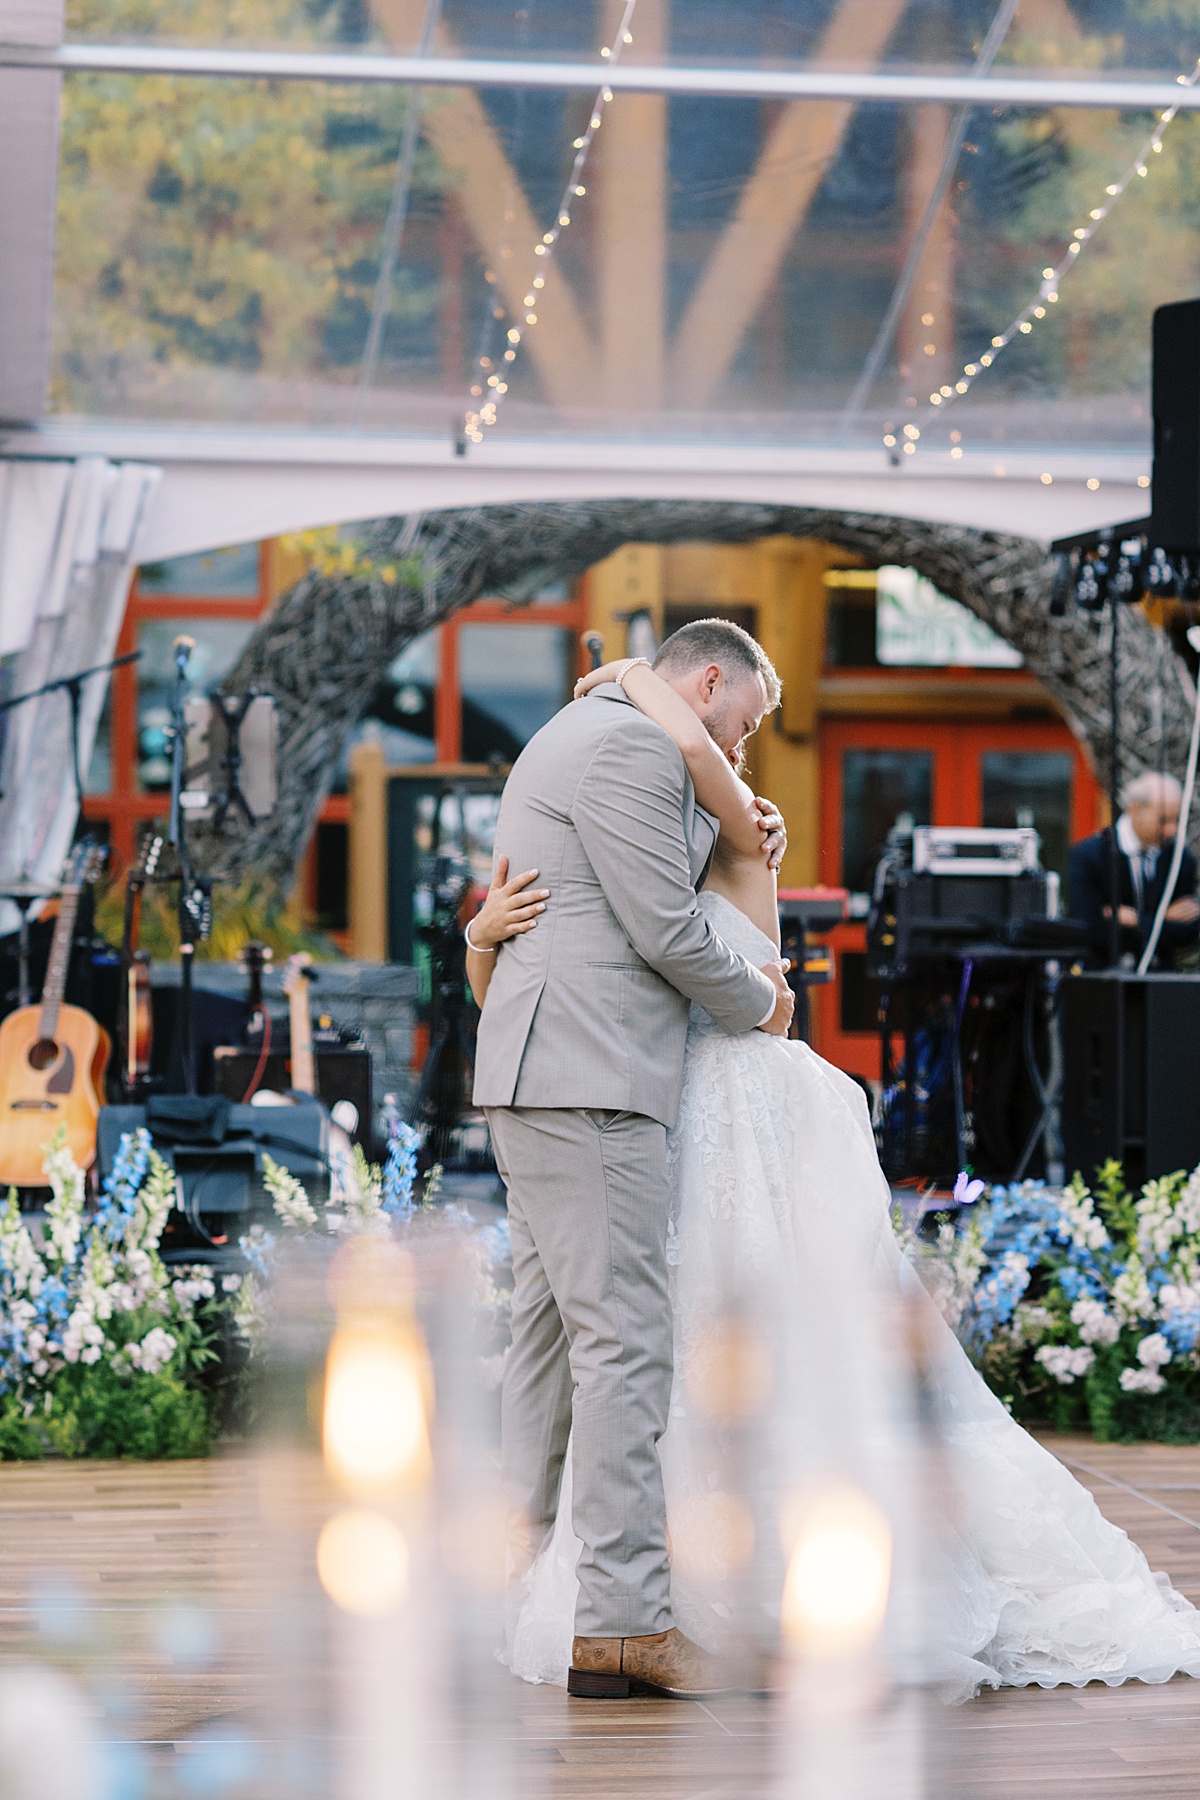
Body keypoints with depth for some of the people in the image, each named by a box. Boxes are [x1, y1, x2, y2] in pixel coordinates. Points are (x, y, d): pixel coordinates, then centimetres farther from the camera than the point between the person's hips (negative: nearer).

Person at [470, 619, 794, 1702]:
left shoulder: (571, 739, 25)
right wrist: (758, 1003, 3)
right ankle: (626, 1616, -13)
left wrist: (730, 839, 14)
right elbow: (664, 932, -13)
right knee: (626, 1339, -12)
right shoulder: (634, 745, -9)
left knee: (552, 1337, 11)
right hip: (586, 1081, -11)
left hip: (545, 1083, 11)